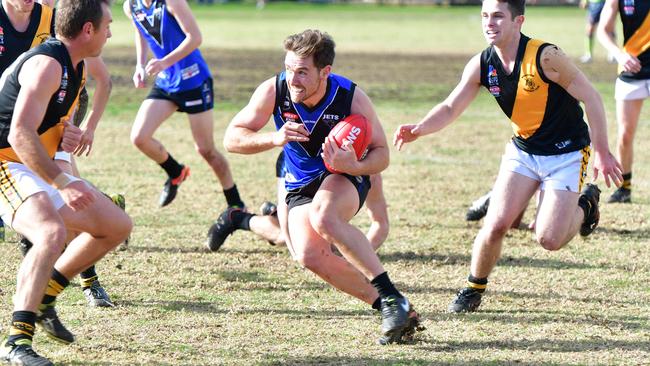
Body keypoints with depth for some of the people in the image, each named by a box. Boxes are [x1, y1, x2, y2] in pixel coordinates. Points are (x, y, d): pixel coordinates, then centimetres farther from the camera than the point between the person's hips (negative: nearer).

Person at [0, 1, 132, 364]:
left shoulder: (76, 68, 11)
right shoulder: (47, 64, -21)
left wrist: (68, 134, 1)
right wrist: (62, 182, -33)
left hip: (40, 168, 10)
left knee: (118, 226, 13)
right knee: (52, 233, -35)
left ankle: (43, 298, 21)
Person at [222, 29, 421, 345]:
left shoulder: (352, 98, -22)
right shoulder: (273, 91, -17)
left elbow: (381, 152, -12)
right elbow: (232, 138, -10)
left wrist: (355, 166, -34)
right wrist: (274, 138, -28)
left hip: (344, 178, -3)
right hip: (300, 186, 3)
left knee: (323, 217, -38)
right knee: (309, 255, -25)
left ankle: (394, 300, -32)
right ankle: (387, 308, -14)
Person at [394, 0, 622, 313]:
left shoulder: (545, 57, -24)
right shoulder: (481, 65, -8)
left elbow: (590, 97, -17)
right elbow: (451, 108, -4)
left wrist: (602, 153, -15)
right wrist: (419, 130, -25)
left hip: (566, 154, -4)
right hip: (523, 150, 4)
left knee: (549, 240, -12)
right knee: (495, 225, -11)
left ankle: (585, 204, 20)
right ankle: (474, 288, 13)